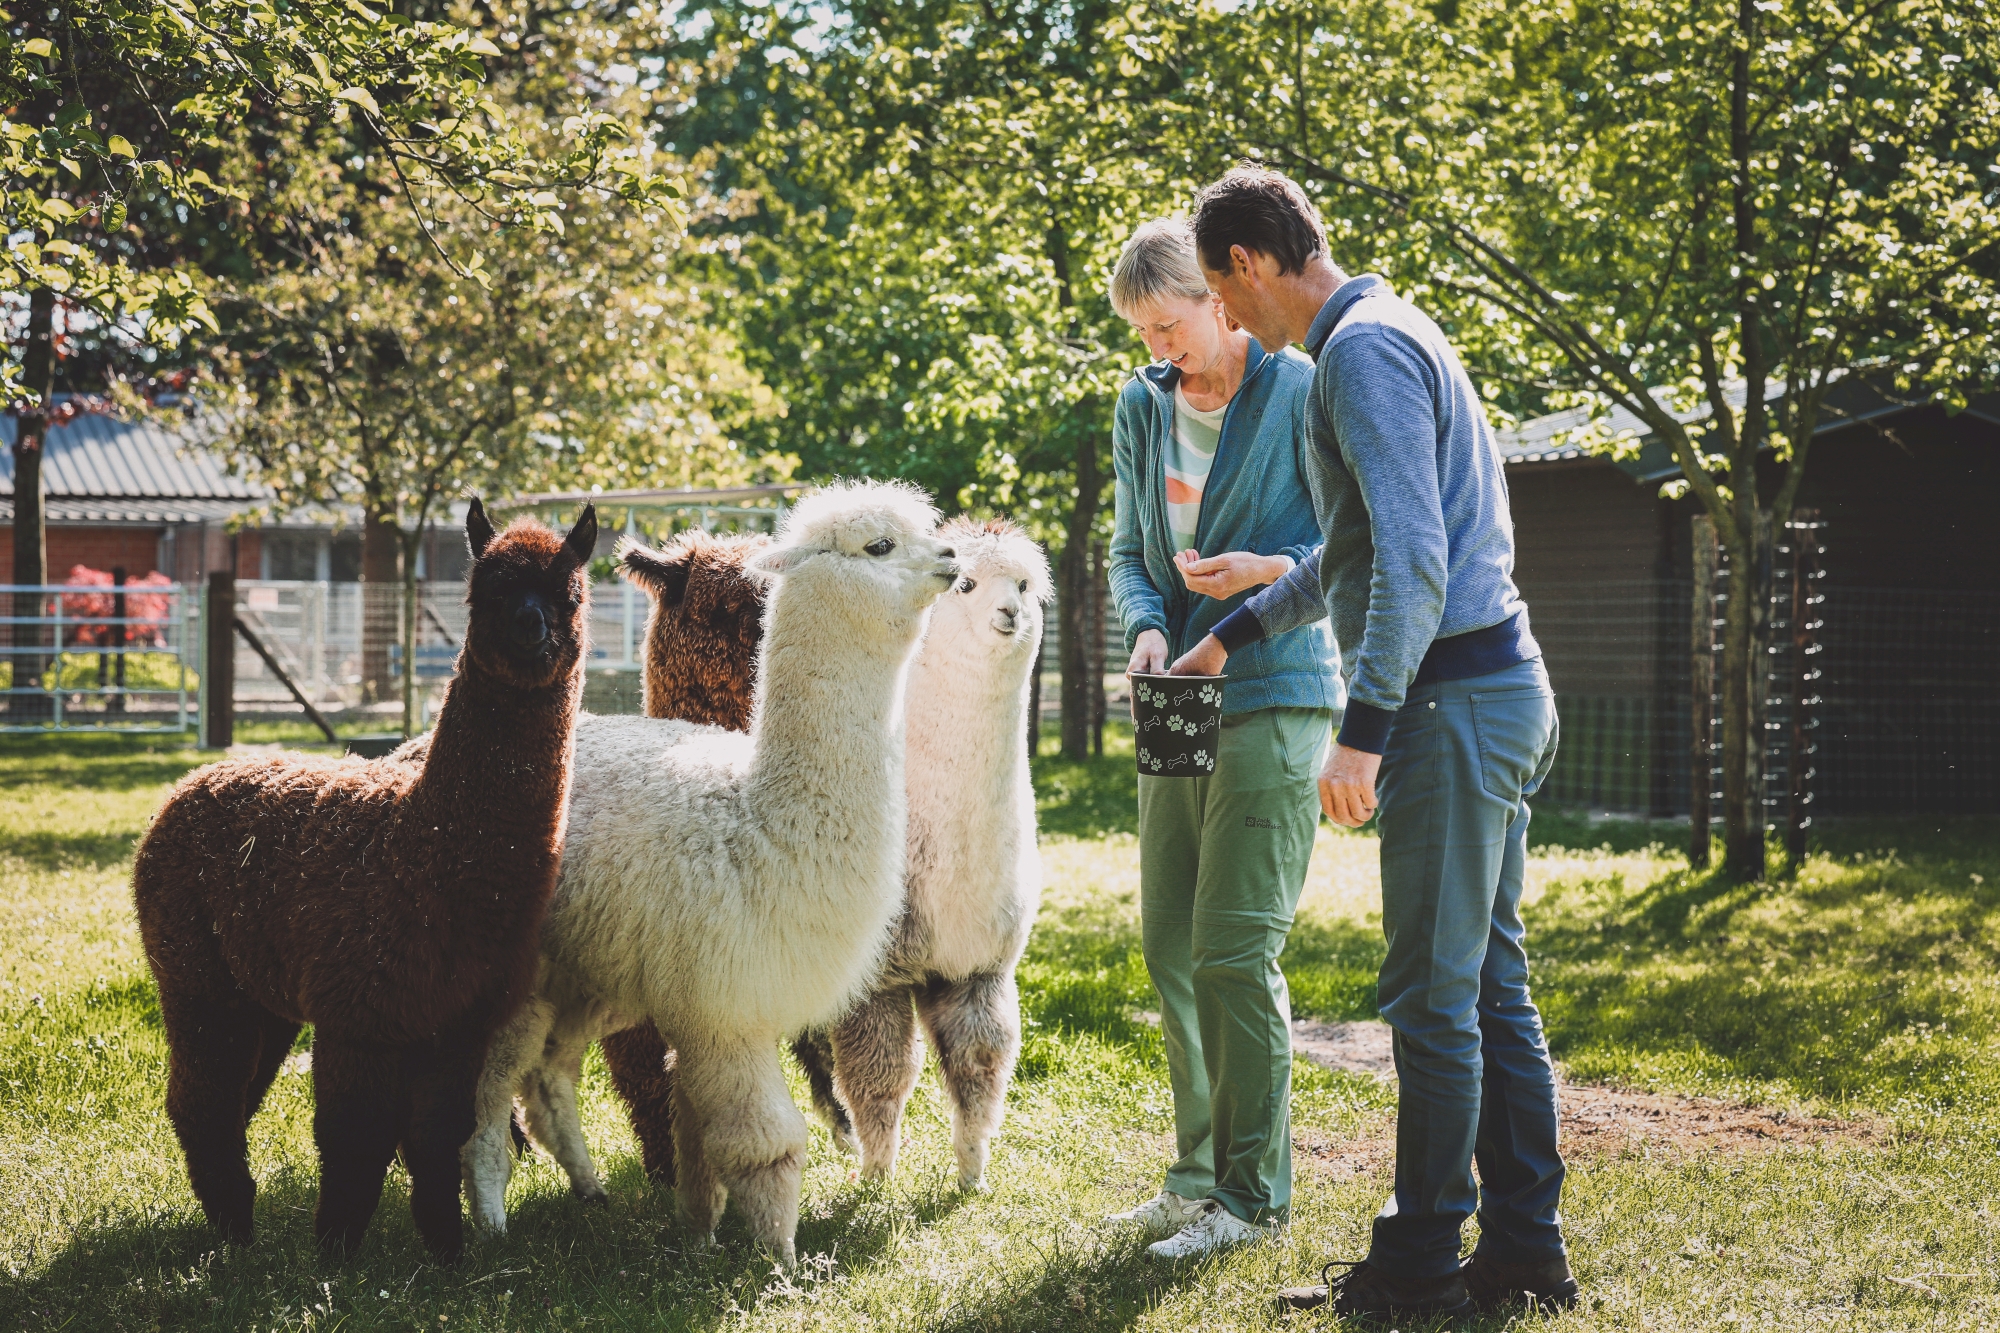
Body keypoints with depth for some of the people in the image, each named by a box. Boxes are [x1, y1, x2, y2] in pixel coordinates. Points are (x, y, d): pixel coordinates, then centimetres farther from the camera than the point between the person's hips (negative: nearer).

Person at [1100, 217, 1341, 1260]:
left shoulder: (1300, 394, -8)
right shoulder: (1142, 407, 10)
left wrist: (1273, 571, -21)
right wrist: (1146, 626, -4)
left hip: (1273, 702, -7)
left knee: (1233, 952, -9)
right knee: (1171, 951, 9)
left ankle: (1254, 1193, 0)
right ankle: (1200, 1175, 20)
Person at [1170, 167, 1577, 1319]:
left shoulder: (1364, 351, -13)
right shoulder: (1398, 336, 20)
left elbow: (1411, 557, -23)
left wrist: (1365, 729, -26)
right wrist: (1234, 632, 40)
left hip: (1454, 697, -10)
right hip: (1501, 691, 10)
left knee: (1433, 997, -4)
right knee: (1493, 986, 12)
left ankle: (1420, 1265, 2)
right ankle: (1526, 1251, 16)